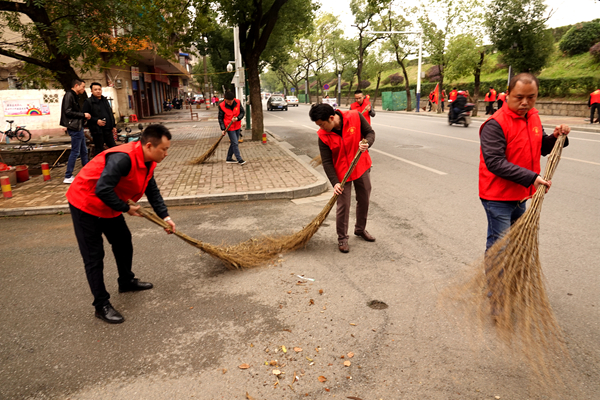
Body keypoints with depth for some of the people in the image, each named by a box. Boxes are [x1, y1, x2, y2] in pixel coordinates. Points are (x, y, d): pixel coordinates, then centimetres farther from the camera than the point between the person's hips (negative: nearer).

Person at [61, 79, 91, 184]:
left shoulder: (74, 96, 18)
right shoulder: (69, 95, -12)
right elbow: (68, 112, -20)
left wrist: (85, 116, 3)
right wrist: (83, 114, -14)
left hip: (78, 127, 10)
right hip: (74, 128, -10)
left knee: (84, 151, 15)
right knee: (75, 152, -7)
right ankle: (68, 177, -1)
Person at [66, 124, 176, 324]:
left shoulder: (148, 161, -3)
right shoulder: (123, 158, -34)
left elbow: (152, 191, 8)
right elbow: (102, 190, -38)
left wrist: (165, 216, 3)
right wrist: (126, 208, -24)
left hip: (109, 206, 10)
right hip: (86, 204, -9)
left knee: (123, 241, 19)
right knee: (94, 257, -3)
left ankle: (127, 282, 40)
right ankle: (102, 305, 6)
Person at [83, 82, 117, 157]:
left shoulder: (105, 100, 17)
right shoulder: (88, 102, -4)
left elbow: (110, 114, 21)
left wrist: (114, 125, 16)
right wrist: (96, 121, -20)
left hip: (108, 129, 6)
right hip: (97, 130, -6)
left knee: (113, 146, 9)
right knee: (99, 149, 0)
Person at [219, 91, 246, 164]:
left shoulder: (238, 102, -7)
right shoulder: (221, 106, -13)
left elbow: (242, 112, 0)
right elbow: (220, 118, -6)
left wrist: (237, 118, -20)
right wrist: (223, 129, -13)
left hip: (237, 126, 4)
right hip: (229, 127, -4)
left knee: (234, 143, 12)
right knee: (235, 143, -7)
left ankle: (229, 159, 24)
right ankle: (239, 159, 0)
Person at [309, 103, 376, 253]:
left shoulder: (355, 117, -16)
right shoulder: (323, 136, -16)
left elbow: (370, 132, -5)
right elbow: (327, 162, -14)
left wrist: (367, 143, -28)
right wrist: (335, 183, -22)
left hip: (362, 168, 2)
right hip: (342, 173, -2)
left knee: (364, 200, 15)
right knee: (343, 206, -2)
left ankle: (360, 229, 38)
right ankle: (342, 238, 17)